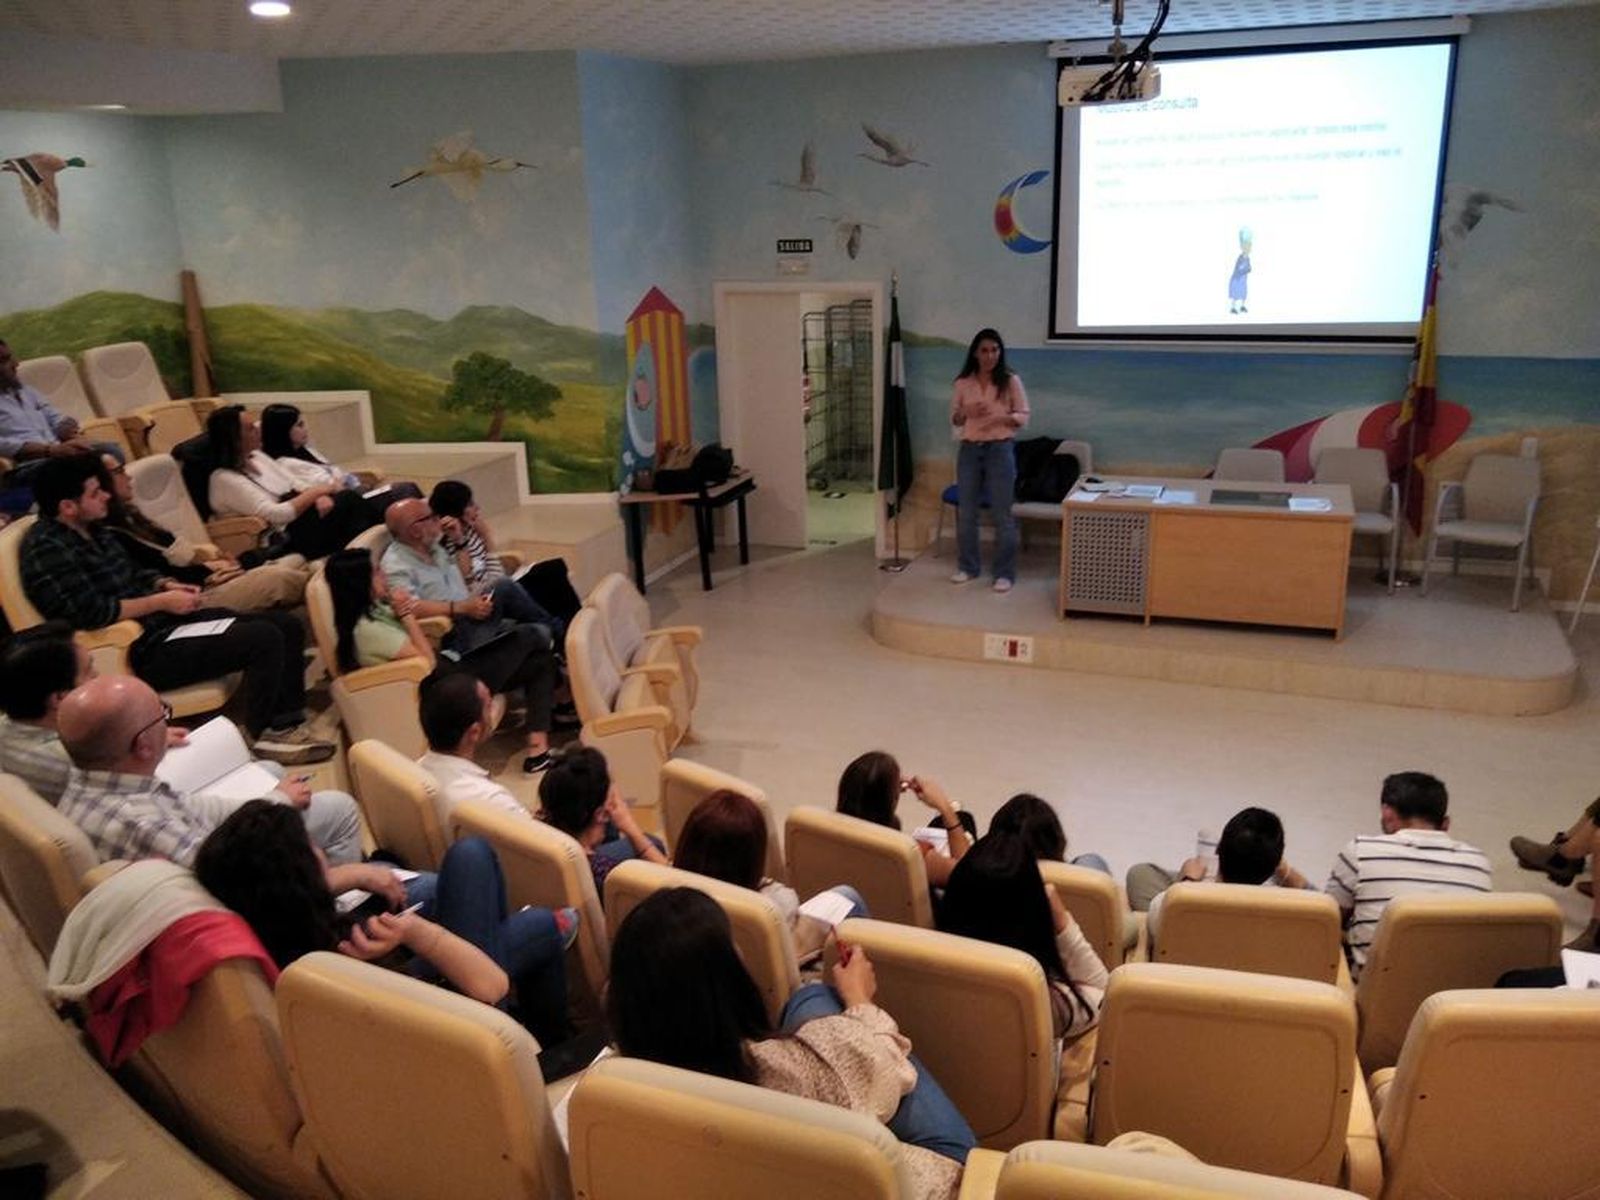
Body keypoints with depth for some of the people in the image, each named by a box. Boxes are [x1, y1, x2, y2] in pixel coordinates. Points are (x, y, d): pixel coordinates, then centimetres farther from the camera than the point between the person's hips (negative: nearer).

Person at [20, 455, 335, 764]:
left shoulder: (92, 531, 12)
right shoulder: (46, 548, -16)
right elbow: (90, 612, -25)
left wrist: (169, 585, 3)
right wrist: (162, 602, -17)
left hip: (162, 621, 10)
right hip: (142, 648, -10)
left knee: (288, 626, 1)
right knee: (264, 639, -23)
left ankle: (286, 724, 4)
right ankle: (265, 735, -7)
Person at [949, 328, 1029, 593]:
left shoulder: (1011, 380, -4)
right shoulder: (963, 382, 4)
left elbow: (1023, 416, -2)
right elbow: (954, 418, 10)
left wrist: (1001, 417, -20)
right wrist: (966, 412, -12)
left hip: (1000, 450, -3)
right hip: (969, 450, 3)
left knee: (1002, 513, 0)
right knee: (966, 511, 9)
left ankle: (1004, 573, 8)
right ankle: (968, 567, 23)